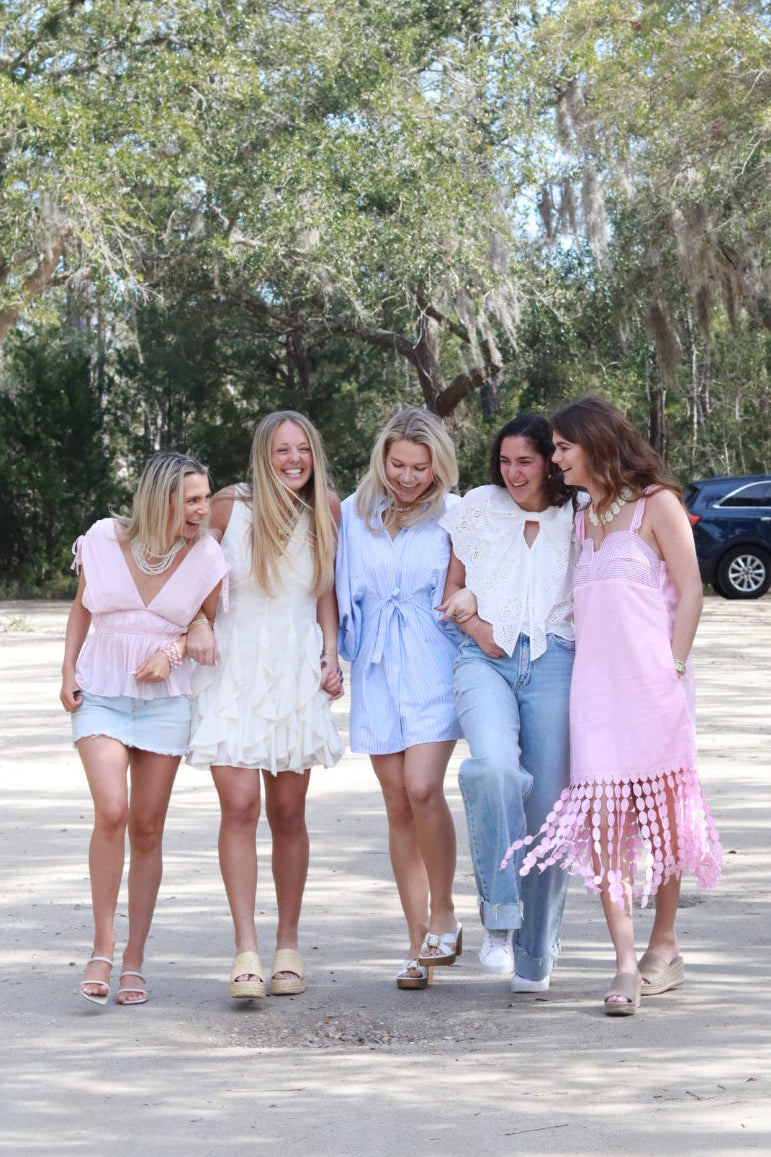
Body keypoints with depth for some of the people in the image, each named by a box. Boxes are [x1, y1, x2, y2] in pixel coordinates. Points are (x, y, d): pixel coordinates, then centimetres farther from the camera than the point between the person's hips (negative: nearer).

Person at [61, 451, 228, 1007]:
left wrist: (174, 652, -10)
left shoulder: (206, 556, -6)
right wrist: (68, 670, 2)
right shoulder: (105, 540, -7)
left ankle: (135, 958, 14)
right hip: (100, 694, -1)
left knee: (148, 829, 4)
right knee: (112, 812, -20)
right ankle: (102, 949, -8)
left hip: (165, 700, 1)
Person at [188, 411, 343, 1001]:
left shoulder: (327, 511, 4)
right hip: (234, 668, -2)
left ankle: (288, 944, 16)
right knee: (240, 804, -12)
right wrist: (197, 622, -5)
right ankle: (246, 949, -12)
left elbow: (326, 591, 13)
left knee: (288, 813, 5)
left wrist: (331, 657, 4)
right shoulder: (232, 506, -3)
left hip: (298, 673, 2)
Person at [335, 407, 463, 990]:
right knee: (398, 806, 4)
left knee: (423, 788, -20)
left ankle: (444, 915, -1)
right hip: (377, 669, 3)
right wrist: (336, 660, 12)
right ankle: (420, 943, 9)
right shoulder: (355, 514, 9)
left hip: (434, 664, -3)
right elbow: (343, 594, 18)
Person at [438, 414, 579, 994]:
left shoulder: (574, 521, 12)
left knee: (547, 804, -4)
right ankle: (499, 914, -22)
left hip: (554, 661, 1)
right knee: (495, 763, -31)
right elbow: (452, 586, 19)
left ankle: (535, 955, 10)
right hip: (486, 659, 0)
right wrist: (474, 621, 0)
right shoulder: (478, 508, 13)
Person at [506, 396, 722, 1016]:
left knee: (662, 810, 4)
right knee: (603, 817, -8)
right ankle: (626, 966, -11)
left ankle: (665, 947, 18)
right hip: (595, 682, 5)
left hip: (650, 680, -5)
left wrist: (673, 666, -12)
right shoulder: (583, 519, 18)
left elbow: (690, 591, -4)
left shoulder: (656, 504, 0)